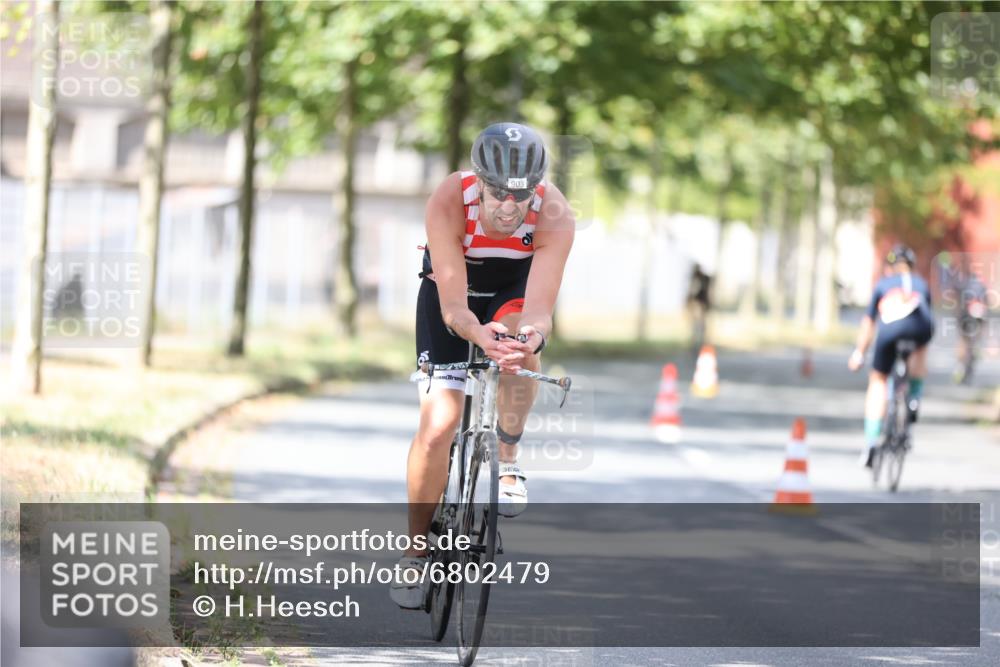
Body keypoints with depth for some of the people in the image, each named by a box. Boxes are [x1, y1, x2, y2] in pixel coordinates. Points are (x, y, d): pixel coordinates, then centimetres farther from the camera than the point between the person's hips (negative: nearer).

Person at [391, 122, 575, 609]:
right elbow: (453, 306, -38)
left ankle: (507, 460, -10)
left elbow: (539, 306, -40)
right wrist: (479, 335, -60)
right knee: (437, 426, -13)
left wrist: (530, 336, -63)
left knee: (520, 345, -35)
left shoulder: (555, 217, -34)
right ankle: (415, 549, 4)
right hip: (451, 292, -1)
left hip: (515, 289, 1)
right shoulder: (449, 202, -36)